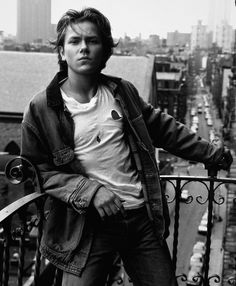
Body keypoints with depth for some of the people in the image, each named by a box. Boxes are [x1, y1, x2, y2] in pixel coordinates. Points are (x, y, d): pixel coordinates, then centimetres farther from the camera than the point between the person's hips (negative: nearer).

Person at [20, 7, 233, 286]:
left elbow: (164, 128, 16)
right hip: (89, 226, -3)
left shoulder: (123, 92, 5)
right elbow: (39, 169, -3)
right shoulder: (41, 109, -5)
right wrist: (90, 190, -16)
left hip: (143, 217, 3)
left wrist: (210, 152, 20)